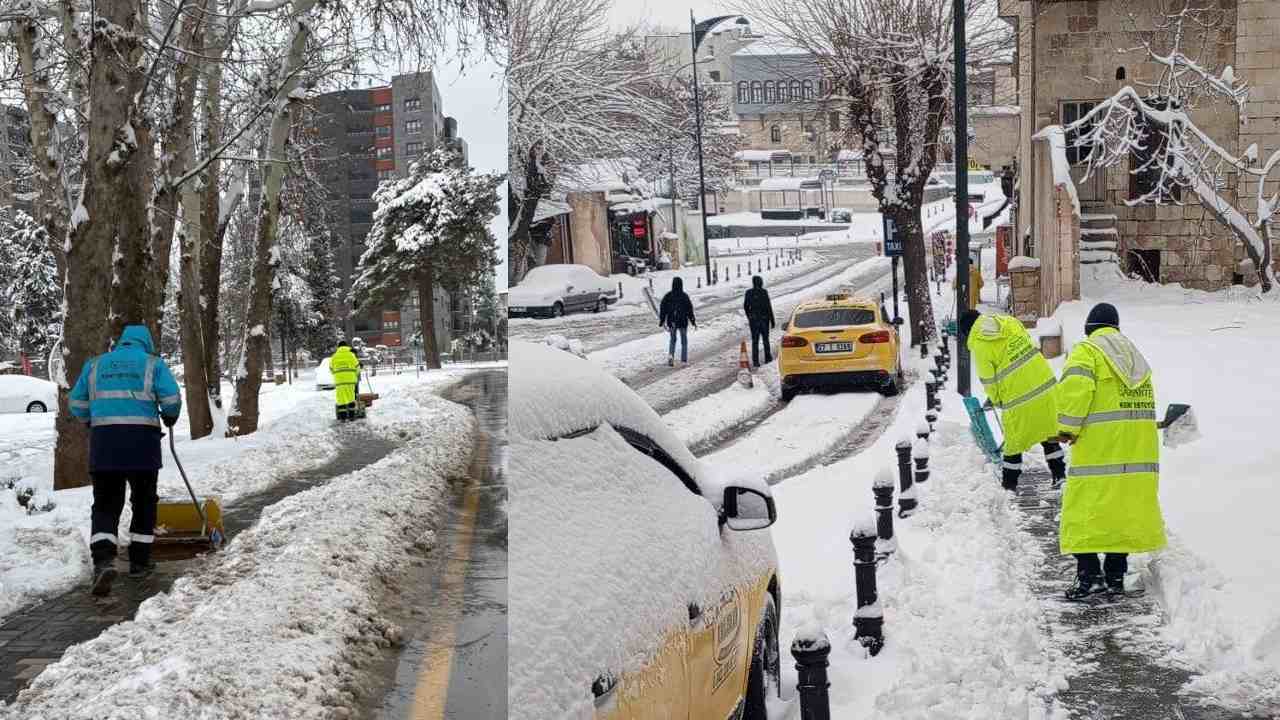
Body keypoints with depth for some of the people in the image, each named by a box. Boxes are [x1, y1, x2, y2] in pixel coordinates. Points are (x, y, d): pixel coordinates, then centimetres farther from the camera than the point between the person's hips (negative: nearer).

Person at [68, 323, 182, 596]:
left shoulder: (96, 364, 15)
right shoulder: (153, 364, 6)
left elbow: (77, 403, 15)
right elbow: (172, 399, -3)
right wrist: (169, 418, 17)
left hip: (103, 441, 2)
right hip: (142, 440, -2)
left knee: (106, 504, 3)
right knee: (144, 502, 14)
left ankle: (103, 561, -16)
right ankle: (139, 561, 19)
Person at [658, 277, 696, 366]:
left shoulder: (668, 296, -6)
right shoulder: (684, 296, -13)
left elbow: (662, 309, -2)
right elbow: (689, 310, -10)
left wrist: (661, 321, 8)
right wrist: (693, 322, 0)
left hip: (671, 322, 2)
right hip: (683, 322, -2)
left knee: (672, 340, 17)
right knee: (684, 340, 17)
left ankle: (670, 356, -6)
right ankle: (684, 359, 19)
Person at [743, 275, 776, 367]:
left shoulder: (749, 293, -3)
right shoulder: (764, 292, -13)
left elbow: (745, 307, 6)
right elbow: (768, 307, -13)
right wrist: (772, 321, -6)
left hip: (753, 319, 2)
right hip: (764, 318, -2)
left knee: (755, 341, 5)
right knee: (765, 339, 17)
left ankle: (755, 361, -2)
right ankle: (767, 358, 26)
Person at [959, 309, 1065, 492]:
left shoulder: (978, 345, -9)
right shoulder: (1009, 322, 6)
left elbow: (988, 380, -6)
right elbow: (1030, 346, 12)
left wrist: (996, 400, 13)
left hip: (1018, 395, -5)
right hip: (1044, 383, 5)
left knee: (1014, 440, 11)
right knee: (1049, 431, 19)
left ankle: (1009, 483, 21)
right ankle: (1059, 474, 26)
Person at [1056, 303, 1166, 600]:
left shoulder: (1087, 352, -4)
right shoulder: (1135, 355, 18)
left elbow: (1075, 389, -19)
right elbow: (1145, 400, 14)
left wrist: (1067, 429, -10)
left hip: (1098, 449, -7)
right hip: (1139, 451, 7)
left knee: (1085, 511, -1)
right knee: (1123, 510, 12)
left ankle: (1089, 575, -7)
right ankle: (1116, 576, 14)